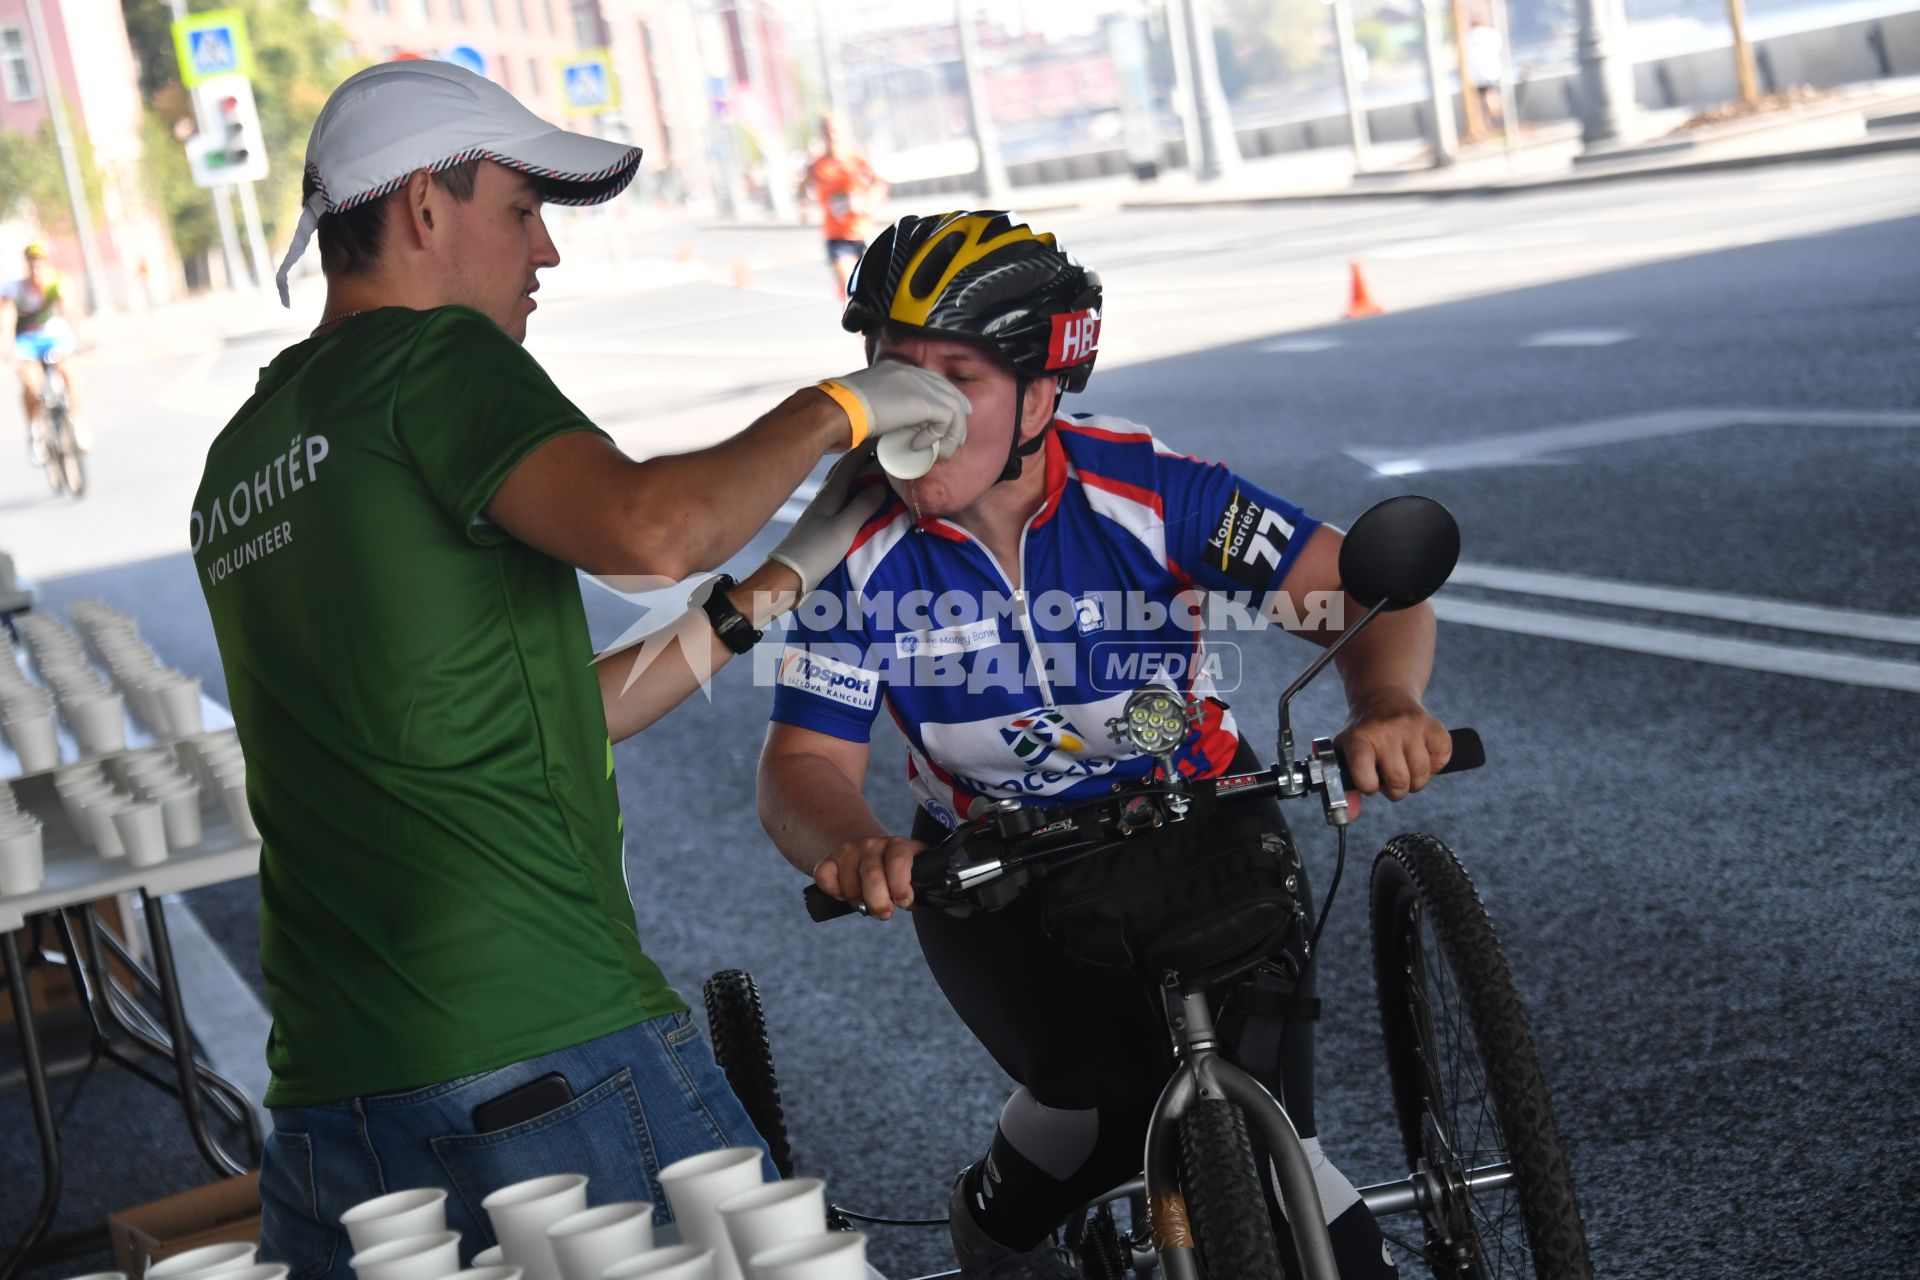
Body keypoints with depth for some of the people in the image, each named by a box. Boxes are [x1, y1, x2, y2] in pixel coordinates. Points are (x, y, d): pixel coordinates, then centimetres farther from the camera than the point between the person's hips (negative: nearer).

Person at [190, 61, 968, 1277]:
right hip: (551, 1067, -7)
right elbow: (649, 529, -25)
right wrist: (832, 407, -6)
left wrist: (776, 585, 22)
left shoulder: (240, 463, 20)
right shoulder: (429, 357, -5)